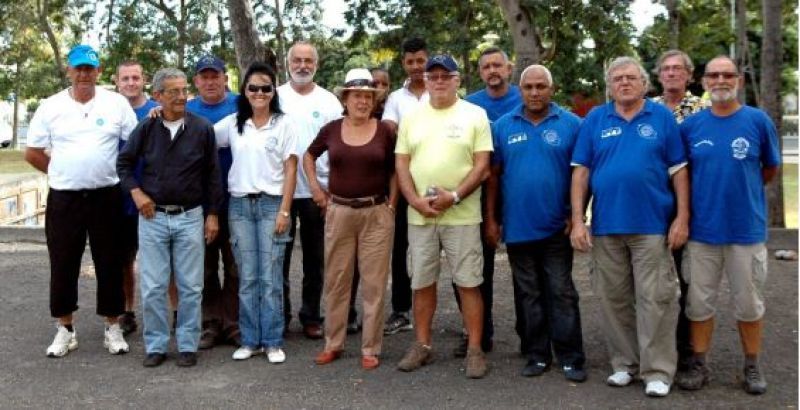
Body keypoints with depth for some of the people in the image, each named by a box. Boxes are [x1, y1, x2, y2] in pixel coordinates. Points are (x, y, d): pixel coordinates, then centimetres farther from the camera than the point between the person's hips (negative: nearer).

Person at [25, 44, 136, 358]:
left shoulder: (116, 103, -1)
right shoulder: (50, 107, 2)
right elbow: (32, 153, 8)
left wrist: (114, 171, 1)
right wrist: (64, 172, 6)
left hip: (106, 197, -1)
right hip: (63, 198, 1)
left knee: (109, 263, 7)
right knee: (63, 264, 7)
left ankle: (112, 327, 19)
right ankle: (65, 329, 21)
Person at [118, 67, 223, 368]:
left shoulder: (202, 129, -2)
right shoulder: (146, 128, 0)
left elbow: (212, 174, 2)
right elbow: (124, 162, 12)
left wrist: (212, 214, 0)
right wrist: (136, 192, -2)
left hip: (190, 217, -1)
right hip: (153, 217, 1)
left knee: (190, 287, 5)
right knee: (152, 288, 5)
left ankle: (187, 345, 17)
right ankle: (156, 346, 17)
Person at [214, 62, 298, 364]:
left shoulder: (283, 124, 1)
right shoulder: (232, 123, 9)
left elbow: (290, 170, -1)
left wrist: (284, 211, -7)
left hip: (271, 204, -2)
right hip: (240, 205, 2)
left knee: (270, 277, -1)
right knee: (246, 277, 6)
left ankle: (273, 341, 9)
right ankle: (250, 340, 15)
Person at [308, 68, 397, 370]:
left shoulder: (384, 131, -1)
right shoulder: (331, 129, 2)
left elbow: (393, 171, 9)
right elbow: (308, 156, 19)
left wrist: (391, 206, 1)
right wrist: (315, 187, 8)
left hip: (376, 214, -1)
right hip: (338, 213, 2)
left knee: (374, 283, 3)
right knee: (336, 280, 9)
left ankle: (370, 348, 13)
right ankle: (333, 343, 22)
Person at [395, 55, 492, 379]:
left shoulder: (475, 115, 0)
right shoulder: (411, 118, 9)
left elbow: (482, 165, -6)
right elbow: (401, 164, 6)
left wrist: (454, 196, -17)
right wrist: (416, 201, -9)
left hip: (462, 215, -3)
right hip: (419, 215, 3)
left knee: (468, 283, 0)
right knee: (422, 282, 10)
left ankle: (474, 349, 10)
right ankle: (422, 345, 22)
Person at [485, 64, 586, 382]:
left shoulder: (571, 124, -2)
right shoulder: (503, 126, 4)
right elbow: (494, 174, 5)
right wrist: (490, 219, 2)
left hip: (557, 228, -2)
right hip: (517, 227, 3)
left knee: (562, 294, 4)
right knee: (528, 295, 12)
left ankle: (571, 358, 12)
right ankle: (536, 355, 22)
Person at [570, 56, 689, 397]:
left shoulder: (662, 117, 3)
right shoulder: (594, 120, 6)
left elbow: (678, 170, 2)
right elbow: (581, 171, 4)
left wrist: (682, 218, -5)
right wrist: (577, 221, -3)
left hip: (652, 225, -2)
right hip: (606, 225, 2)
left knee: (655, 299, 1)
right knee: (614, 299, 10)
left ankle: (657, 371, 11)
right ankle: (624, 364, 24)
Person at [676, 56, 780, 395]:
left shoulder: (758, 121, -3)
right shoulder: (691, 125, 0)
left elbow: (770, 169, 9)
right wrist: (709, 193, 7)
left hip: (747, 228, -1)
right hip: (702, 229, 1)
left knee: (749, 302, 10)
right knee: (699, 302, 9)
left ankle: (752, 367, 25)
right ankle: (699, 365, 22)